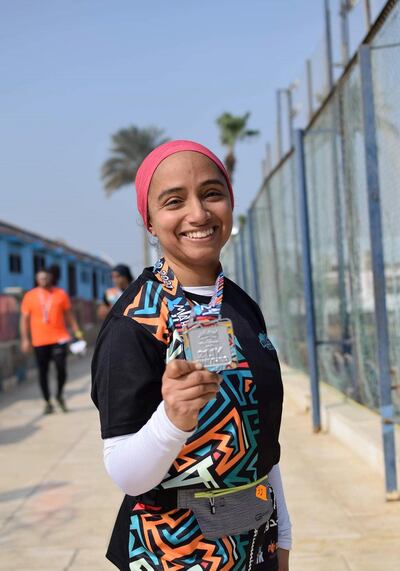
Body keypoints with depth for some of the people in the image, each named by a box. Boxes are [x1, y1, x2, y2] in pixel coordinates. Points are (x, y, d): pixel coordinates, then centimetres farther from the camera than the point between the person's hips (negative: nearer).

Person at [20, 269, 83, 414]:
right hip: (39, 341, 1)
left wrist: (76, 331, 3)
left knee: (61, 368, -9)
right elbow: (24, 319, 5)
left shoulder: (61, 294, 5)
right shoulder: (29, 296, 4)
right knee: (43, 372, 4)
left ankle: (60, 395, 16)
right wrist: (25, 339, -1)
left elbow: (69, 314, 11)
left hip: (59, 338, 0)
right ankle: (47, 402, 18)